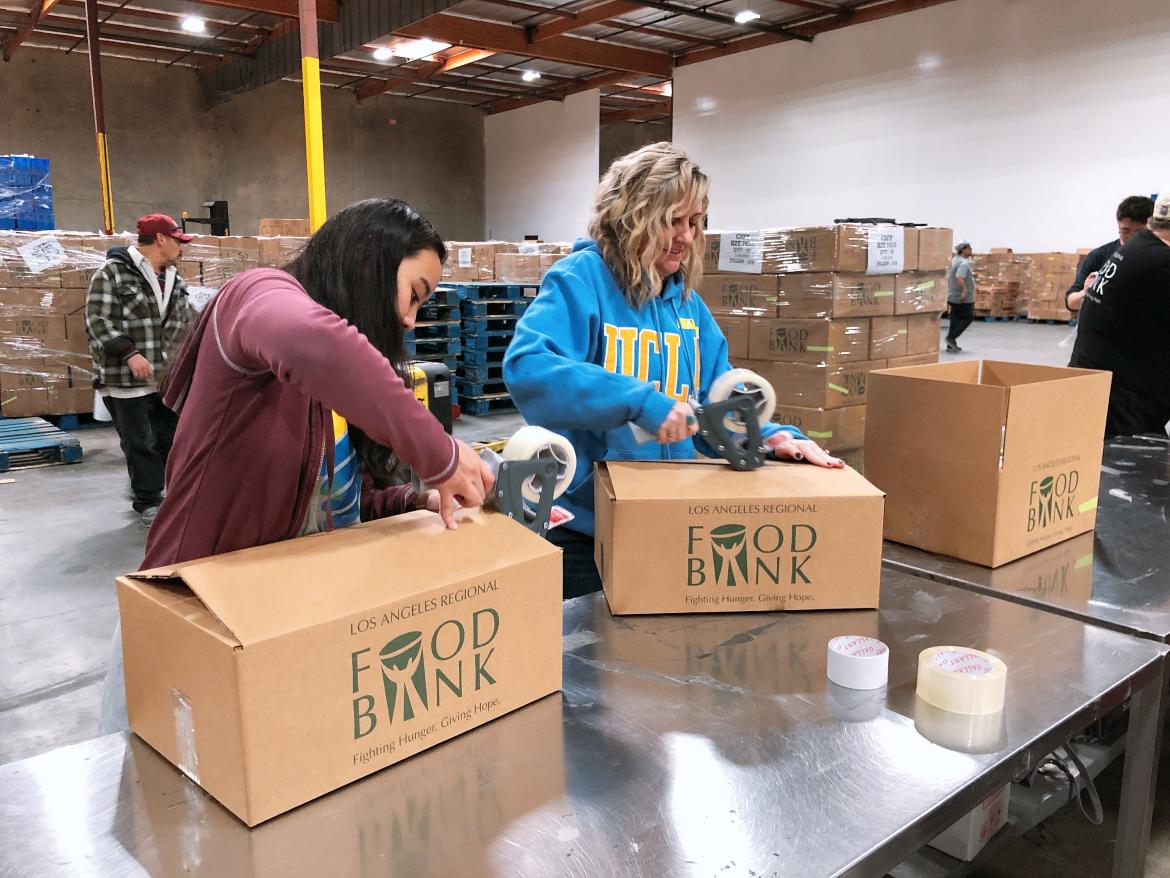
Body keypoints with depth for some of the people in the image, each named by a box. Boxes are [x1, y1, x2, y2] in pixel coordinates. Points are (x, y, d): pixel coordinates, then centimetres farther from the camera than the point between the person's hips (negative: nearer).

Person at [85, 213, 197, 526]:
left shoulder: (174, 280, 14)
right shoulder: (113, 273, -9)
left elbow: (187, 321, 23)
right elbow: (98, 321, -14)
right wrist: (129, 353, -22)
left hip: (169, 378, 7)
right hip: (126, 380, -7)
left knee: (172, 439, 13)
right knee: (140, 443, 1)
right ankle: (148, 501, 14)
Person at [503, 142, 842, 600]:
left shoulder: (687, 302, 6)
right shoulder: (580, 280, -15)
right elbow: (526, 367, -31)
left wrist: (771, 436, -12)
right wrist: (640, 400, -35)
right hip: (584, 524, -5)